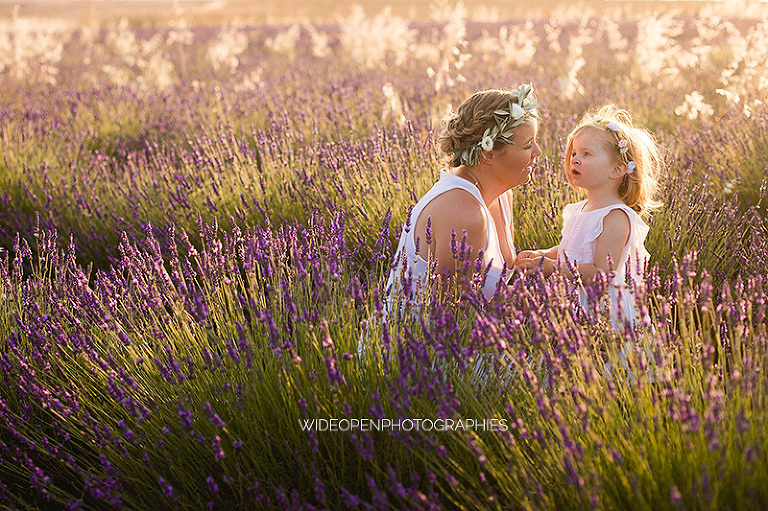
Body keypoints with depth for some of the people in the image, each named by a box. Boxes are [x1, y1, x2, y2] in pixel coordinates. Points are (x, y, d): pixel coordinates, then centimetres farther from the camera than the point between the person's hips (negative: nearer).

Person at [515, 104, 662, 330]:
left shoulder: (616, 218, -16)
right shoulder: (578, 210, 12)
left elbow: (601, 273, -22)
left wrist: (550, 267, -22)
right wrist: (541, 254, 9)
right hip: (571, 304, 8)